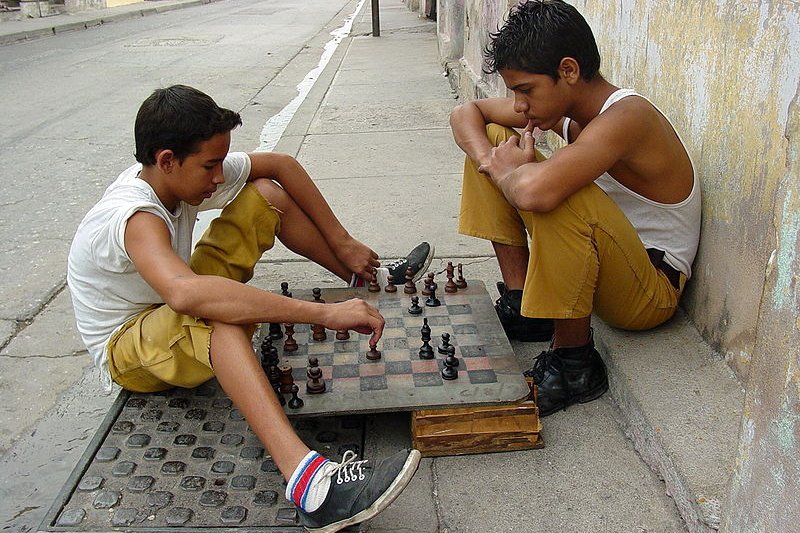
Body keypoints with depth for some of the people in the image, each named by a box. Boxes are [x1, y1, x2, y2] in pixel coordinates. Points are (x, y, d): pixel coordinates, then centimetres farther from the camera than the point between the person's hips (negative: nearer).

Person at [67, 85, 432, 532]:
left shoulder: (180, 174, -13)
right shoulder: (132, 216, -36)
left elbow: (281, 165, -3)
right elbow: (185, 293, -56)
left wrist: (344, 245, -7)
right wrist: (326, 314, -57)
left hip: (177, 310, 8)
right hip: (127, 346, -8)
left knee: (266, 193, -4)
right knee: (215, 311, -45)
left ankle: (369, 281, 8)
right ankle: (307, 481, -59)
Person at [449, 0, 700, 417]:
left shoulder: (625, 116, -28)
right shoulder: (561, 103, -4)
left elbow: (534, 192, -46)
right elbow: (466, 113, 6)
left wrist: (508, 170, -22)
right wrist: (492, 160, -15)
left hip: (651, 289, -8)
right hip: (597, 260, 8)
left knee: (557, 196, -38)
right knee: (494, 137, 3)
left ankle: (573, 360, -18)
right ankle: (519, 302, 3)